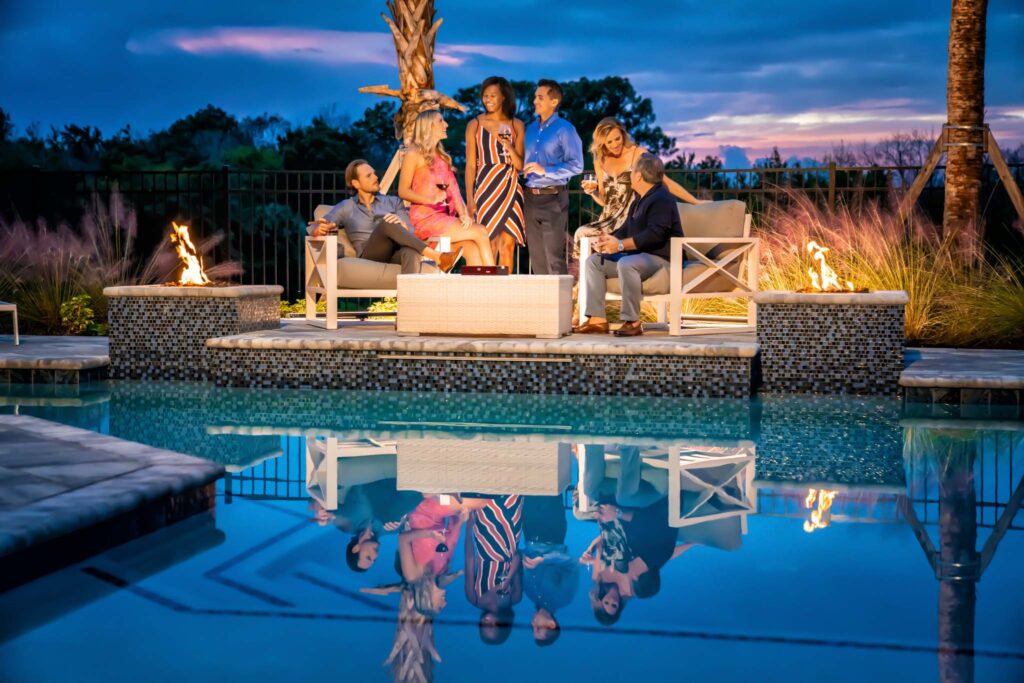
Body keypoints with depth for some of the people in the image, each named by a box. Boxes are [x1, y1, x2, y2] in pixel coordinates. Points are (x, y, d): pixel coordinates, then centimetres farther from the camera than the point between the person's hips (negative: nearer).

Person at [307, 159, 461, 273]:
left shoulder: (393, 202, 26)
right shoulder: (346, 207, 22)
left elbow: (410, 233, 12)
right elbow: (312, 228, 12)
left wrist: (401, 224, -13)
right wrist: (321, 229, -14)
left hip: (395, 255, 2)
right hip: (369, 257, -2)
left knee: (410, 253, -38)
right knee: (386, 223, -33)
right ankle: (438, 258, -43)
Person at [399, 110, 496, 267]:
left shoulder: (442, 156, 23)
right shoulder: (414, 154, 2)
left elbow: (453, 188, 13)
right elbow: (403, 191, -5)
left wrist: (463, 213, -5)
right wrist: (431, 199, -19)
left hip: (446, 217, 6)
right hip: (426, 218, -6)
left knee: (473, 250, -21)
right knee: (480, 232, -19)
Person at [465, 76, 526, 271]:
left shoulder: (516, 125, 10)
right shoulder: (475, 125, 5)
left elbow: (520, 165, 9)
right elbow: (470, 165, 3)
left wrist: (510, 148, -11)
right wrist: (470, 200, -5)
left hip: (510, 187, 2)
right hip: (486, 187, -2)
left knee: (508, 244, -2)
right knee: (490, 244, -3)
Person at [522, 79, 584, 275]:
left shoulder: (564, 129, -5)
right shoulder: (530, 129, 15)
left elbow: (576, 165, -13)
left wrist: (545, 170, -17)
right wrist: (523, 170, 3)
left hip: (553, 198, -7)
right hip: (531, 198, 7)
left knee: (554, 255, -9)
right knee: (536, 254, 10)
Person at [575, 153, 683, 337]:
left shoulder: (661, 200, -14)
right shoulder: (640, 202, 20)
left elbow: (655, 234, -26)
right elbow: (626, 230, 23)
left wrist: (620, 245, -27)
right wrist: (609, 240, 0)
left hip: (661, 258, -11)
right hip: (640, 255, 11)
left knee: (626, 264, -39)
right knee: (593, 261, 5)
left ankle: (632, 322, -33)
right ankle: (597, 320, -5)